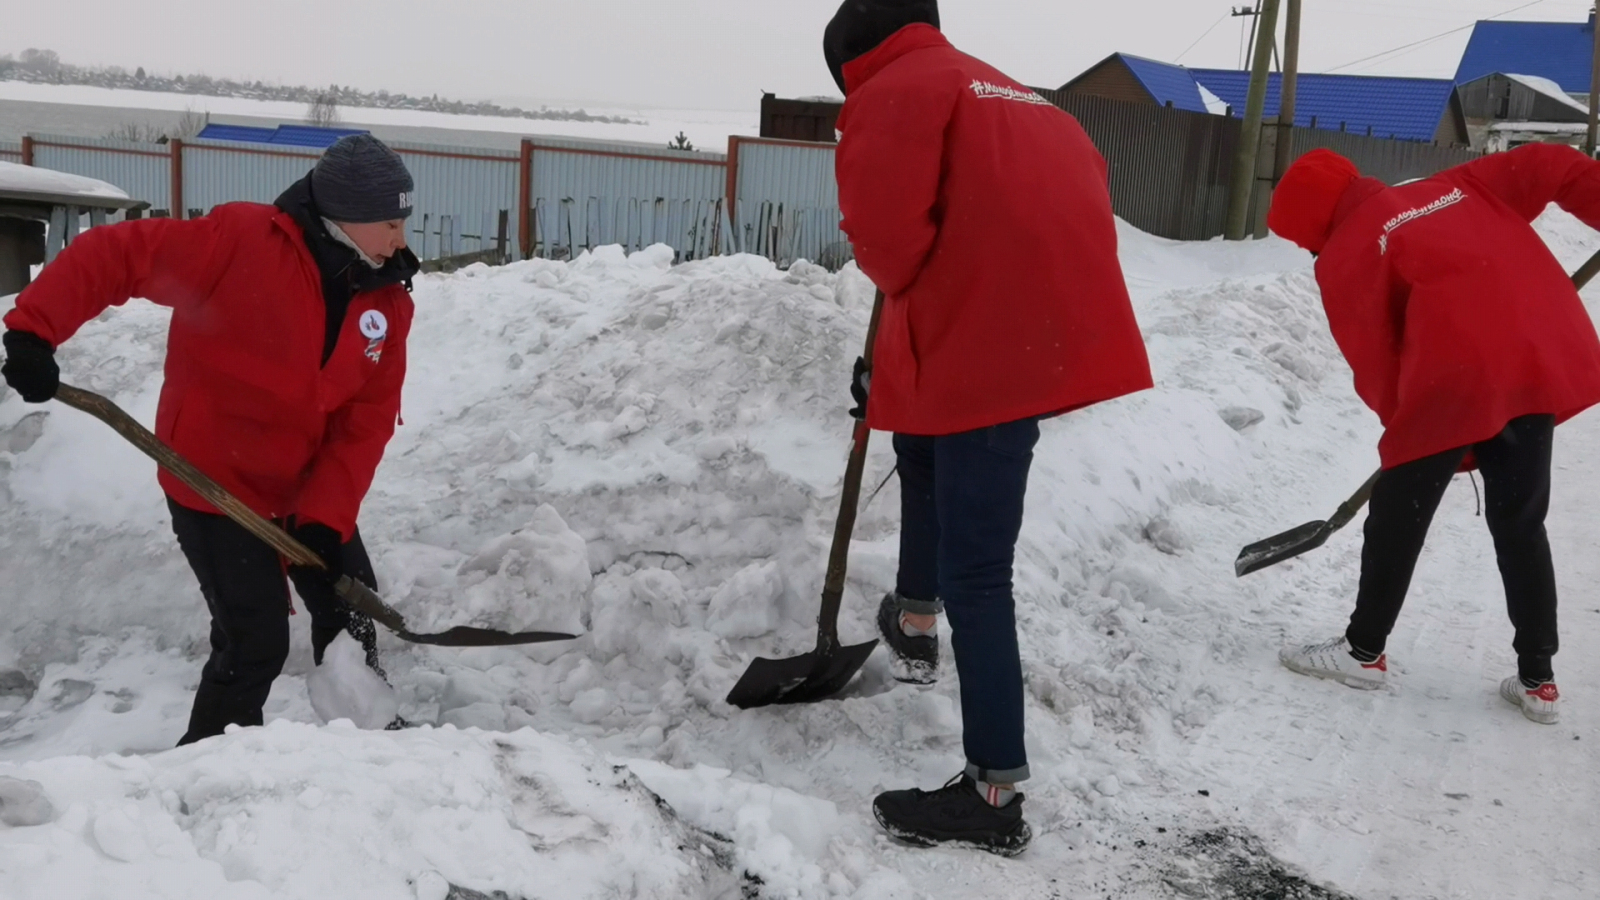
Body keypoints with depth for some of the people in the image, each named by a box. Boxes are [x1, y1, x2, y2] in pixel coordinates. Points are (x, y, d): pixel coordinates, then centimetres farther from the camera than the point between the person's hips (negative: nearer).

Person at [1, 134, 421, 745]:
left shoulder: (389, 302, -5)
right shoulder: (241, 238, -21)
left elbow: (368, 418, -6)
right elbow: (111, 254, -21)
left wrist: (327, 513, -16)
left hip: (308, 490, 6)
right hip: (213, 485, -6)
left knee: (351, 612, 16)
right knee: (256, 644, -6)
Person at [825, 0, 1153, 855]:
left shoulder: (896, 90, -2)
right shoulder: (1009, 93, 26)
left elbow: (886, 226, -18)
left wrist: (906, 288, 8)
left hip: (994, 352, -10)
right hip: (1056, 331, 10)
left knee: (975, 577, -4)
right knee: (920, 434, 33)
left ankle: (994, 795, 2)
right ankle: (914, 624, 42)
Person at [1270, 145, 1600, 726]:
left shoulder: (1346, 255, 5)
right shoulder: (1456, 186, 22)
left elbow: (1374, 362, 4)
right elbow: (1549, 167, 14)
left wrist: (1408, 427, 15)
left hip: (1457, 378, -7)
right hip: (1547, 358, 7)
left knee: (1398, 517, 12)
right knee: (1520, 525, 18)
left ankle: (1365, 651, 25)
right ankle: (1538, 681, 24)